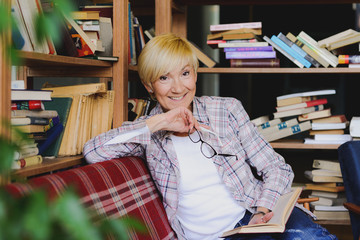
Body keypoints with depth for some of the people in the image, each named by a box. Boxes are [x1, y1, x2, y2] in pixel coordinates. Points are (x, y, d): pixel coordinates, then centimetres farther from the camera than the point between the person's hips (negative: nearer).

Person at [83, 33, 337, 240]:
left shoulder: (227, 109, 7)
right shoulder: (147, 132, 6)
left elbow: (277, 169, 7)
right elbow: (92, 152, -11)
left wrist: (264, 210, -13)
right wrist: (158, 122, -12)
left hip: (253, 215, 2)